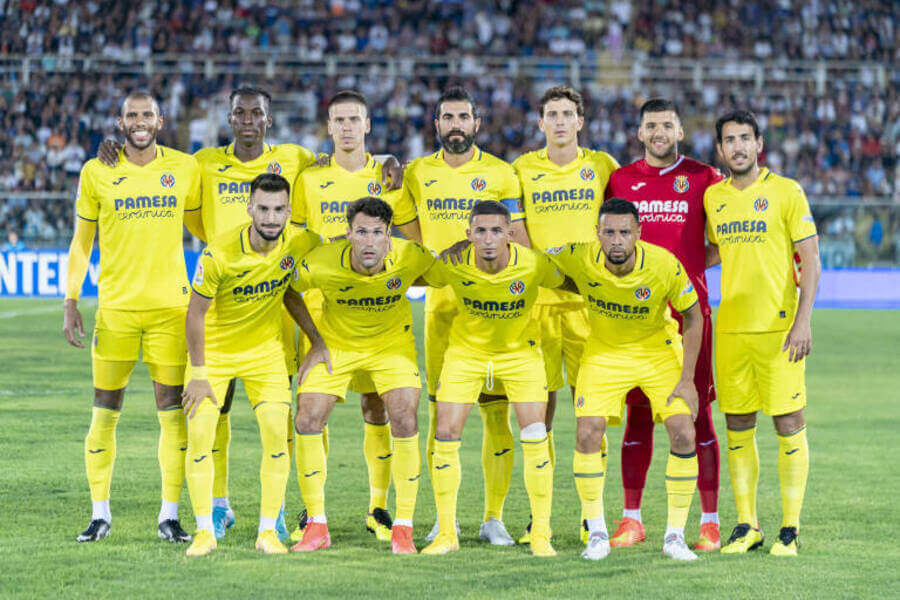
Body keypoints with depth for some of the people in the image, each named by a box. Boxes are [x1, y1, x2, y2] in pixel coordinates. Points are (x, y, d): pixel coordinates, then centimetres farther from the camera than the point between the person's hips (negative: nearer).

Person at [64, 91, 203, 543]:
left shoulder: (185, 168, 5)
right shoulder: (97, 173, 2)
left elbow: (200, 225, 19)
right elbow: (81, 242, 7)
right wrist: (70, 303, 1)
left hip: (169, 306, 1)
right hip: (114, 306, -1)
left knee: (172, 412, -2)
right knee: (105, 412, 0)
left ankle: (169, 515, 5)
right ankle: (100, 514, 9)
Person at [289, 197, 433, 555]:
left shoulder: (409, 258, -26)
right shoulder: (321, 264, -30)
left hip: (392, 342, 0)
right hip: (335, 344, 0)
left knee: (404, 421, -15)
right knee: (307, 421, -10)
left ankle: (403, 527, -3)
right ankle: (317, 526, 4)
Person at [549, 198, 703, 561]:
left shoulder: (665, 266, -26)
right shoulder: (578, 259, -24)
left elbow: (693, 316, -12)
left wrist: (687, 379, -13)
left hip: (659, 351, -1)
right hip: (604, 351, 1)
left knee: (683, 433, -14)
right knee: (587, 434, -15)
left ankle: (675, 536, -1)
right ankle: (597, 534, 1)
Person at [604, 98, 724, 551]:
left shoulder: (703, 177, 4)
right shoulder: (620, 180, 10)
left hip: (689, 308, -2)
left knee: (698, 413, -3)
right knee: (638, 412, 3)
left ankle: (709, 522, -1)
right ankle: (632, 518, 9)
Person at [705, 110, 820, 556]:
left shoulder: (785, 192, -3)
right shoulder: (713, 197, 11)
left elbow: (811, 259, -4)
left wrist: (802, 320, -12)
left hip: (779, 327, -4)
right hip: (731, 328, 5)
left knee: (788, 426, -3)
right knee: (738, 427, 6)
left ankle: (790, 528, 3)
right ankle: (746, 526, 13)